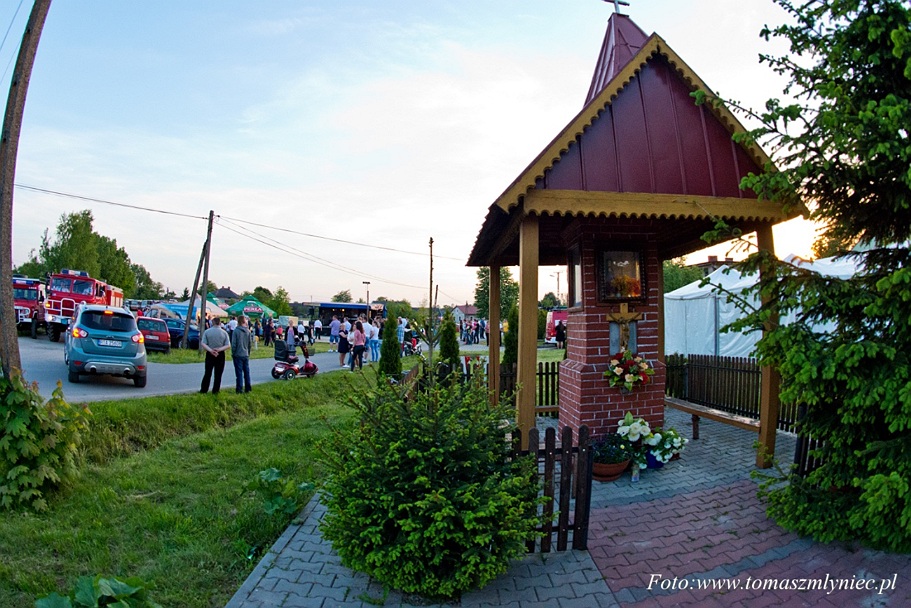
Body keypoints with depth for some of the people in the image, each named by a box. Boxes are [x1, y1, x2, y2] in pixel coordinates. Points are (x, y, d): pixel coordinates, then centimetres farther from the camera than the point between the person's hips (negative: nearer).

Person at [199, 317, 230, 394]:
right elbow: (228, 345, -10)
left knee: (207, 373, 11)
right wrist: (219, 349, -16)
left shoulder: (207, 331, -2)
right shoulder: (224, 333, -3)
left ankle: (203, 390, 14)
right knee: (218, 375, 6)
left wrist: (210, 350, -17)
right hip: (220, 355, -1)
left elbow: (203, 344, -10)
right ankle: (215, 391, 9)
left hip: (209, 354, 1)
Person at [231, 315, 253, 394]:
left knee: (239, 372, 0)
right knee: (246, 372, 12)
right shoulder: (248, 331, 1)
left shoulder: (236, 331, -12)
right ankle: (248, 388, 17)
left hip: (238, 355, -4)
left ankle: (239, 389, 2)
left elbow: (233, 344, -10)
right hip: (246, 355, 4)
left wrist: (233, 353, 2)